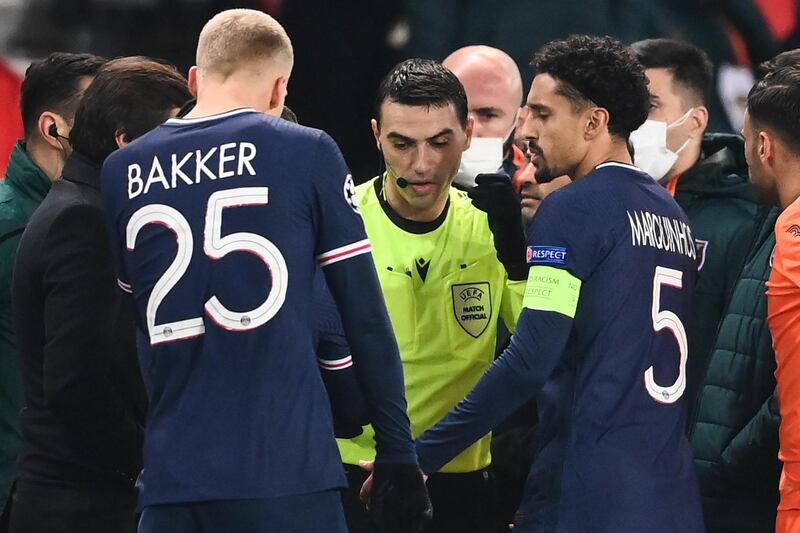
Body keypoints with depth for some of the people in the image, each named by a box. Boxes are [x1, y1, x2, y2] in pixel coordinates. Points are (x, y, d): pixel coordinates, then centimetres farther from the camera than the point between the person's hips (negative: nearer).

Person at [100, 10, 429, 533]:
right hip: (285, 470, -3)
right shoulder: (309, 153, -1)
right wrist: (398, 455, 5)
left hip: (169, 475, 3)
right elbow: (365, 316, 0)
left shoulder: (121, 173, 8)